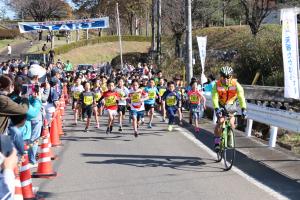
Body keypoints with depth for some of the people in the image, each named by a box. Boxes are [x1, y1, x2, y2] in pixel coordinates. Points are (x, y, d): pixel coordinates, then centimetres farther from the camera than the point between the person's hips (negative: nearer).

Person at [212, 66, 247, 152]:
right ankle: (217, 142, -4)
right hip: (220, 105, 0)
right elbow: (214, 98, -31)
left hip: (231, 105, 0)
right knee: (220, 122, -16)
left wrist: (243, 109, -42)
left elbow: (241, 96, -31)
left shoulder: (235, 84, -25)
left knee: (231, 123, -11)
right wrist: (216, 109, -45)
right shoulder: (217, 85, -25)